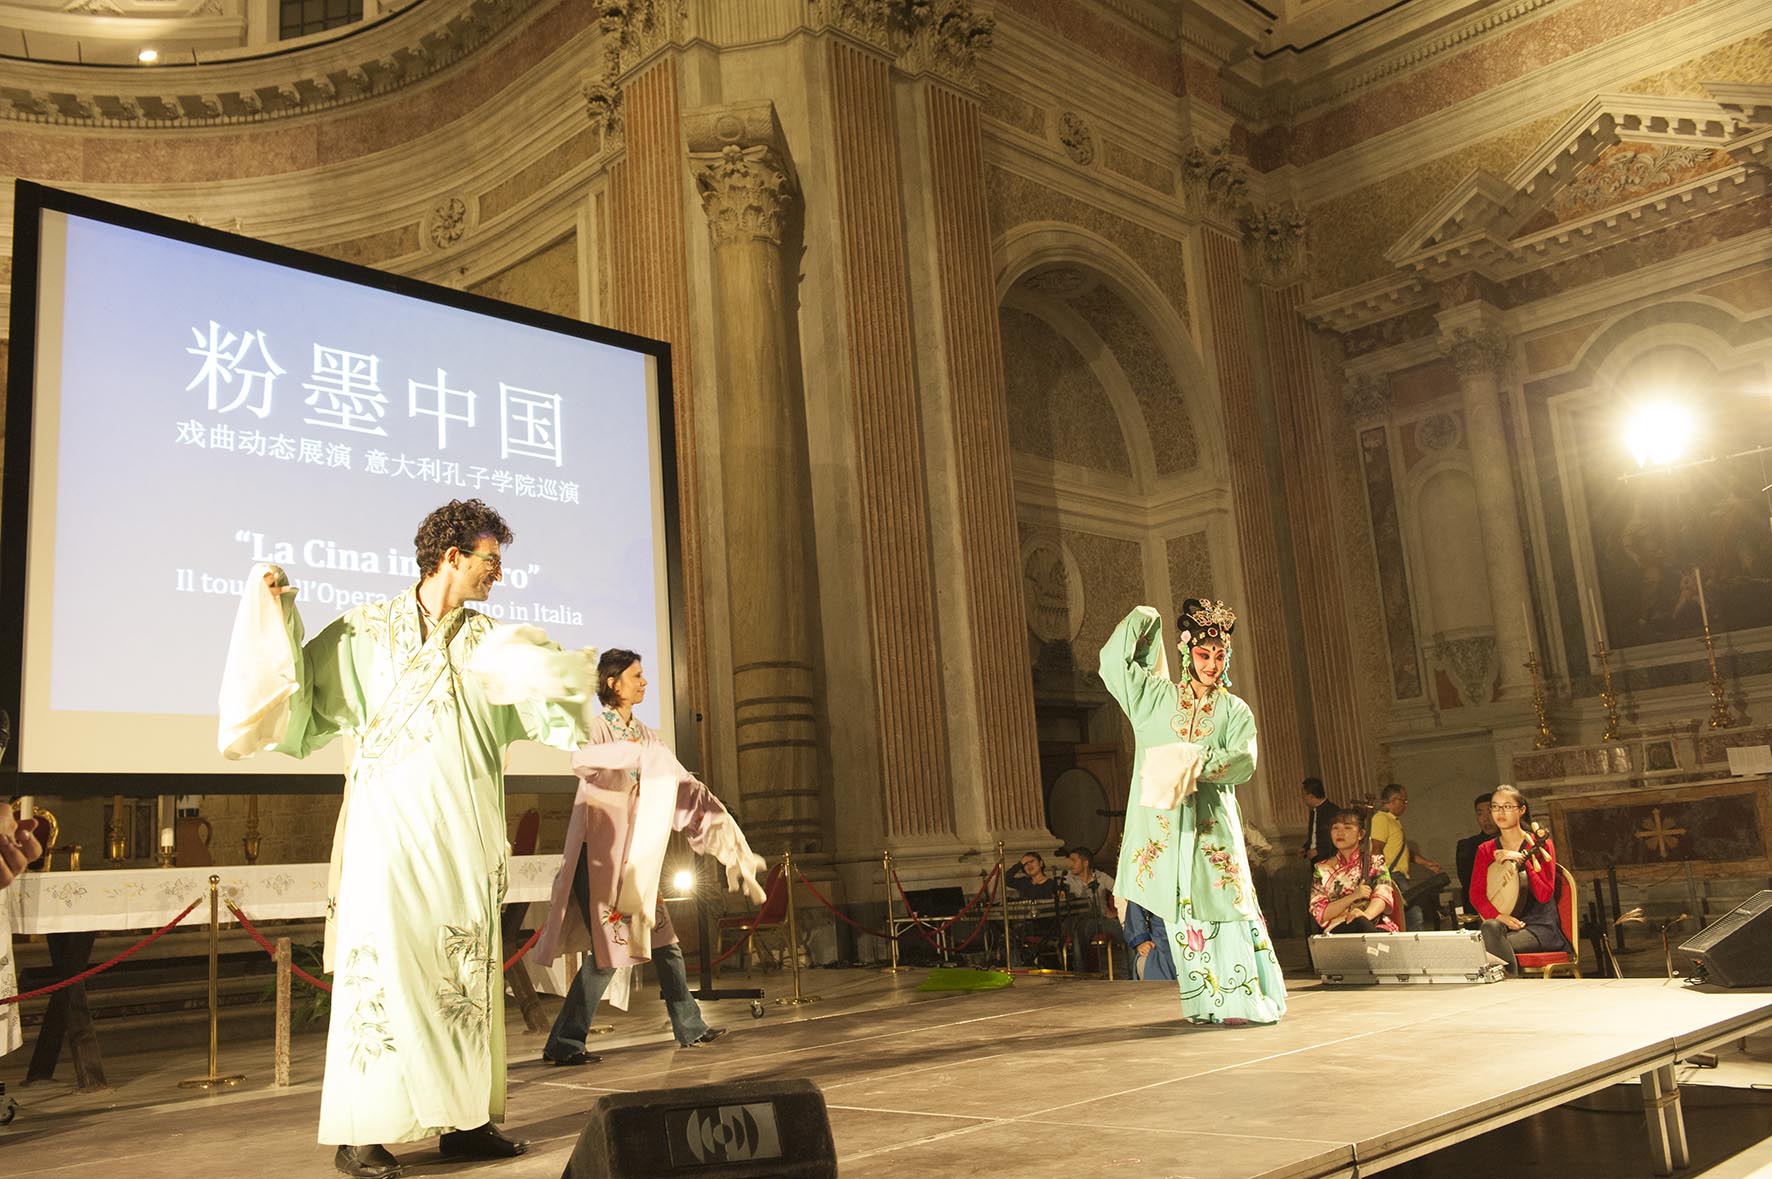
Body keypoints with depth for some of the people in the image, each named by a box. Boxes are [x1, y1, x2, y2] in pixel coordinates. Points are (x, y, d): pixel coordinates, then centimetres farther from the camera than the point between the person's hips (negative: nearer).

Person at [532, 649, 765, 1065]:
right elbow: (581, 760, -30)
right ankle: (562, 1044, -1)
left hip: (634, 857, 7)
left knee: (664, 941, 10)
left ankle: (689, 1027, 23)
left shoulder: (645, 734, 14)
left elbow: (683, 784, 19)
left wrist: (720, 817, 15)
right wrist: (635, 755, -41)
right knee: (608, 951, -10)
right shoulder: (595, 726, -7)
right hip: (599, 853, -7)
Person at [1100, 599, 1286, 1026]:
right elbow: (1113, 660, 1)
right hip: (1165, 820, 1)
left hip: (1214, 822, 0)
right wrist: (1143, 620, 6)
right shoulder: (1156, 696, 9)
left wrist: (1197, 761, -20)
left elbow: (1245, 761, -6)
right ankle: (1206, 1002, 9)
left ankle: (1246, 999, 0)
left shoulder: (1235, 711, 9)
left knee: (1224, 903, -6)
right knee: (1183, 912, 2)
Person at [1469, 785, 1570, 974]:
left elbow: (1545, 895, -9)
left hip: (1538, 926, -3)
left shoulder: (1539, 845, 1)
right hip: (1505, 924, 3)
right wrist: (1498, 916, -16)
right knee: (1490, 927, -34)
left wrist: (1522, 860, -17)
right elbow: (1476, 895, 2)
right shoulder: (1485, 850, 11)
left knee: (1493, 945, -32)